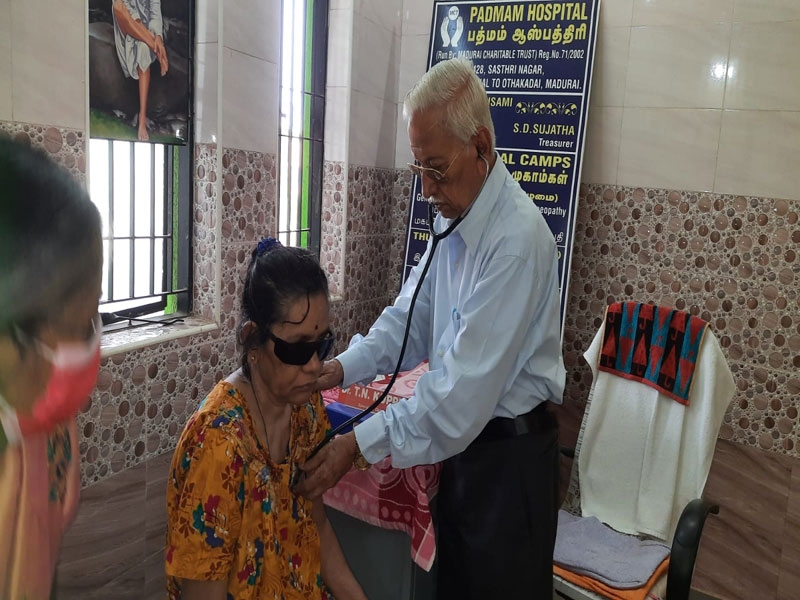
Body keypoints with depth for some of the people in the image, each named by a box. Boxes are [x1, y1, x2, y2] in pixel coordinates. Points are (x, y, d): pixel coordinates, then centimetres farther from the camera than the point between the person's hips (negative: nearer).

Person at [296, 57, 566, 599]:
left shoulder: (516, 240, -26)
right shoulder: (454, 218, 2)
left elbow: (468, 387, -28)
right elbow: (411, 317, 5)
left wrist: (361, 444, -25)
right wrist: (342, 368, -10)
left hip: (510, 458, -7)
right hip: (464, 442, 8)